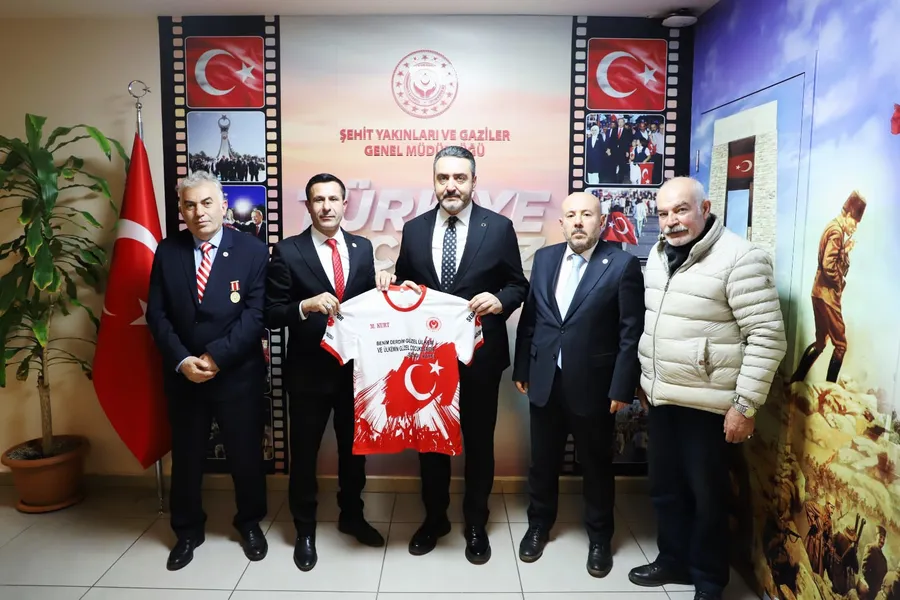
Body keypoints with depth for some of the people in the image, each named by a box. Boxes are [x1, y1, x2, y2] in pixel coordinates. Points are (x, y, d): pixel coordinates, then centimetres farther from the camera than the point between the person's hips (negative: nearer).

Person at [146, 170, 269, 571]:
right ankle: (187, 530, 37)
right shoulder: (167, 252, 2)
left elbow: (256, 314, -13)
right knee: (185, 457, 16)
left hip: (238, 374, -2)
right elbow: (157, 315, -1)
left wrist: (217, 356, -19)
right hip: (183, 374, 2)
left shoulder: (253, 251, -7)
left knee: (246, 454, 12)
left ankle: (250, 523, 35)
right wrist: (182, 360, -14)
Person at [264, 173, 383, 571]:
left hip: (355, 367, 3)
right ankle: (305, 530, 33)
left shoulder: (363, 248, 4)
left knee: (354, 447, 18)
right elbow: (271, 315, -11)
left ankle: (351, 516, 40)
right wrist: (306, 306, -28)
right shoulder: (287, 251, -8)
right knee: (304, 452, 12)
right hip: (308, 370, -3)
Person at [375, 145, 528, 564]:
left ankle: (475, 523, 33)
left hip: (480, 355, -2)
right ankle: (434, 517, 36)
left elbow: (518, 284, -1)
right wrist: (390, 282, -12)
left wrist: (500, 300, -21)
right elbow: (405, 285, 9)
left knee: (478, 440, 13)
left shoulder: (499, 227, -4)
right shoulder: (414, 229, 3)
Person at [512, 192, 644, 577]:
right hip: (545, 382, 4)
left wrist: (621, 388, -12)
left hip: (593, 386, -3)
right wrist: (521, 368, 7)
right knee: (542, 461, 16)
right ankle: (539, 526, 38)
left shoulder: (623, 264, -8)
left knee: (596, 465, 13)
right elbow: (529, 317, 8)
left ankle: (599, 538, 34)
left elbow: (631, 333, -9)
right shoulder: (544, 258, 5)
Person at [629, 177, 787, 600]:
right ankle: (674, 561, 39)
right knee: (664, 488, 18)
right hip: (661, 398, 7)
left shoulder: (740, 258, -16)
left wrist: (745, 405, -17)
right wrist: (644, 379, 17)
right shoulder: (658, 255, 8)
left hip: (706, 404, -6)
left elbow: (767, 337, -16)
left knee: (706, 495, 10)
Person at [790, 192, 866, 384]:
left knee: (820, 342, 16)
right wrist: (840, 283, -10)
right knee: (841, 345, -3)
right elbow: (828, 265, -24)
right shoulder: (837, 230, -15)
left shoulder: (833, 227, 16)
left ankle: (795, 382, 18)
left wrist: (846, 249, 5)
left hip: (820, 293, 10)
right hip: (827, 294, -10)